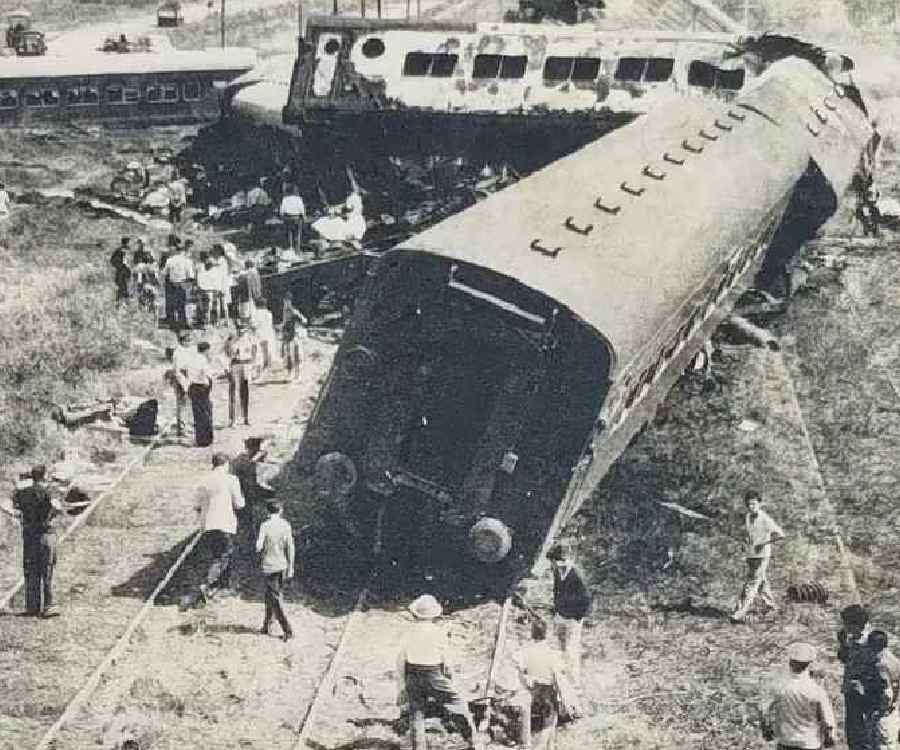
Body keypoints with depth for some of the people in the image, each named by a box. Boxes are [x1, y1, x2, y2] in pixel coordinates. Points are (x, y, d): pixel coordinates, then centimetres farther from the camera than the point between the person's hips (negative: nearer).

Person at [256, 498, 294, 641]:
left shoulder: (265, 525, -12)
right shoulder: (286, 525, -2)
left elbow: (258, 547, -16)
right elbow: (290, 548, -1)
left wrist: (260, 548, 8)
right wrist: (290, 568, 5)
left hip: (269, 566, -4)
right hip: (282, 565, 4)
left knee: (276, 599, -2)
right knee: (270, 595, 20)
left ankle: (287, 630, -9)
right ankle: (266, 625, 28)